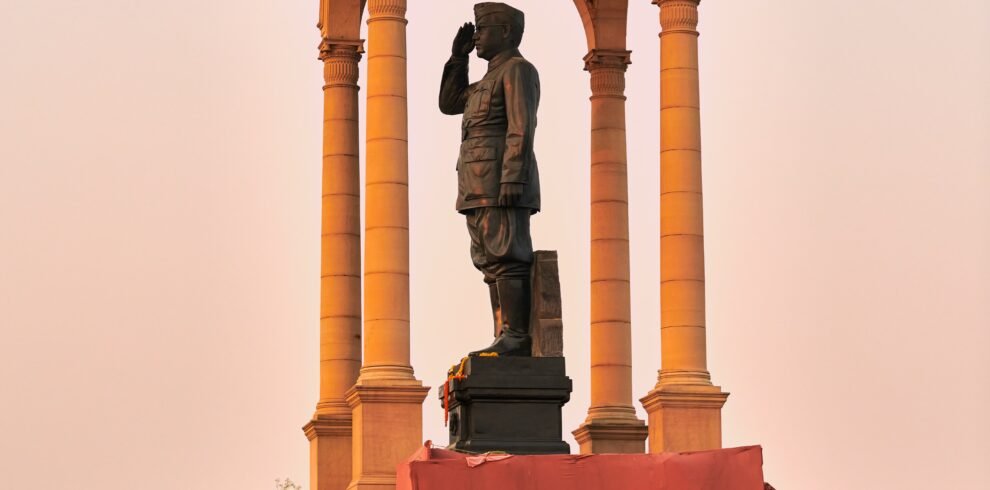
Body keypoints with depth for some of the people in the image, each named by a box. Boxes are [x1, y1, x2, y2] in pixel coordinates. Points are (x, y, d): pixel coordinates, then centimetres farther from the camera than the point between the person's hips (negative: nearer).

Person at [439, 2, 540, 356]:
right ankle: (507, 341, 2)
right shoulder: (492, 77, 25)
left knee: (507, 261, -13)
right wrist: (458, 56, 22)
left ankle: (518, 338, -17)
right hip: (481, 192, 9)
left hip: (503, 184, -9)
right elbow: (448, 103, 31)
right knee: (493, 265, 4)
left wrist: (512, 180, -24)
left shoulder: (518, 69, -4)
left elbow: (521, 129, -15)